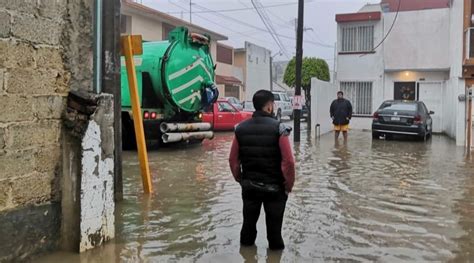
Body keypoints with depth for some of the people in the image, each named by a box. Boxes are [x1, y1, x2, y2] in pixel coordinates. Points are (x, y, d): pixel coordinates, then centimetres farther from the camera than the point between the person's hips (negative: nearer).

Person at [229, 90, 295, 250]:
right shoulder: (278, 128, -15)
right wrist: (288, 185, -5)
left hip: (249, 185, 4)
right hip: (274, 186, -4)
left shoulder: (241, 128, -2)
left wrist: (240, 179, 15)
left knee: (249, 221, 20)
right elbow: (288, 161, -18)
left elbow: (233, 160, 1)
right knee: (274, 224, 12)